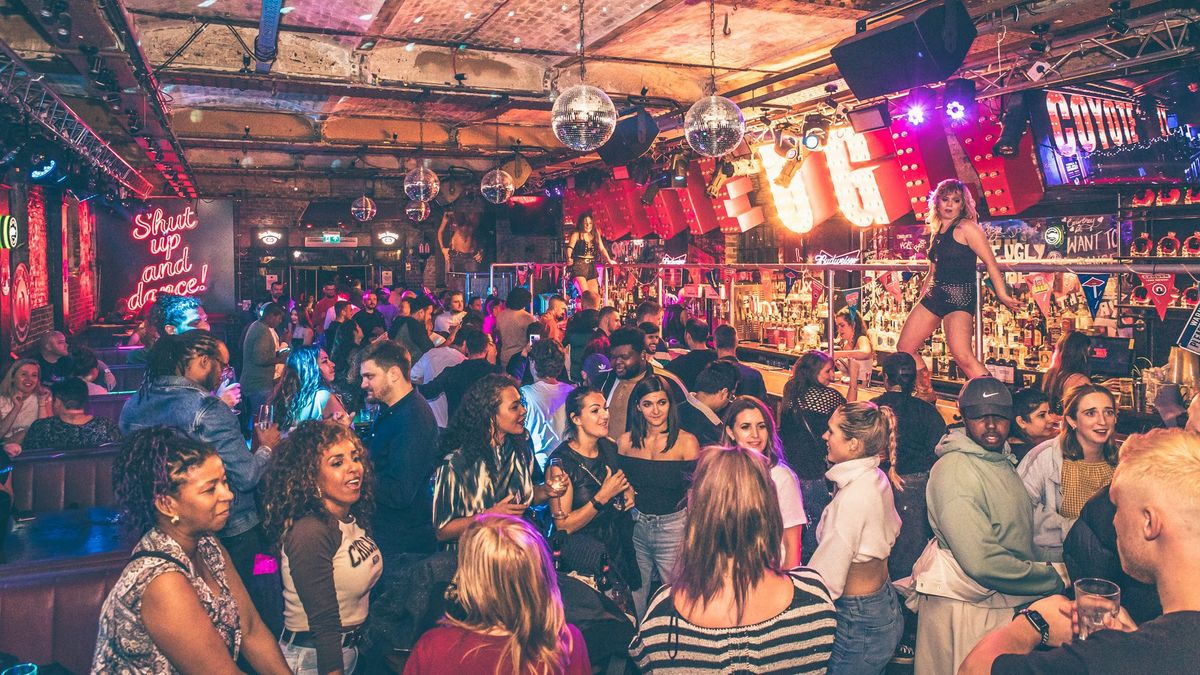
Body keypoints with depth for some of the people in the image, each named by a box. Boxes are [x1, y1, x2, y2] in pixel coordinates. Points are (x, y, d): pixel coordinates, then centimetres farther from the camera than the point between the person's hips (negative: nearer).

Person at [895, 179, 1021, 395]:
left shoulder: (966, 228, -7)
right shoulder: (936, 231, 16)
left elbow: (990, 263, -10)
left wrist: (1003, 295, -15)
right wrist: (923, 294, 23)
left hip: (960, 296, -8)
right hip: (934, 295, 8)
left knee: (963, 356, -23)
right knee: (904, 347, 8)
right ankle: (925, 394, 22)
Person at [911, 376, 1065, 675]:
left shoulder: (1003, 462, 12)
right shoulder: (954, 469, -19)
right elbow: (982, 562, -25)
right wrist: (1053, 579, -15)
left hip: (1009, 602, 8)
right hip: (967, 608, -8)